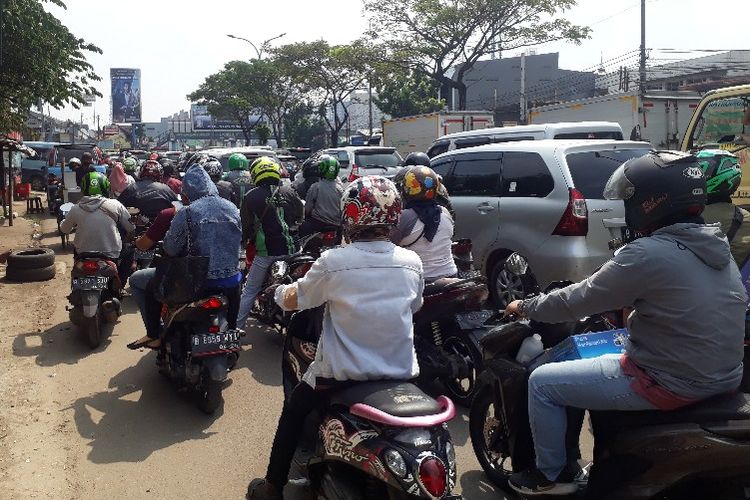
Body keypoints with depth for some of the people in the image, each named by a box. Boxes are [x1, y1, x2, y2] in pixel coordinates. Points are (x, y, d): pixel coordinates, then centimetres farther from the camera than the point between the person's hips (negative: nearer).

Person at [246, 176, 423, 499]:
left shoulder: (333, 261, -17)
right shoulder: (412, 262, -7)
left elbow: (291, 300, -3)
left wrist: (280, 291, 20)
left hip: (343, 375, -2)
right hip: (403, 373, 3)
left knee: (294, 412, 24)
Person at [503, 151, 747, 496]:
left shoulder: (648, 254, -23)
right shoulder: (715, 245, 3)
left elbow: (578, 302, -13)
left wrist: (524, 307, 2)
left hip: (671, 384, -9)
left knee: (542, 384, 3)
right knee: (603, 359, 34)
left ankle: (551, 476, 19)